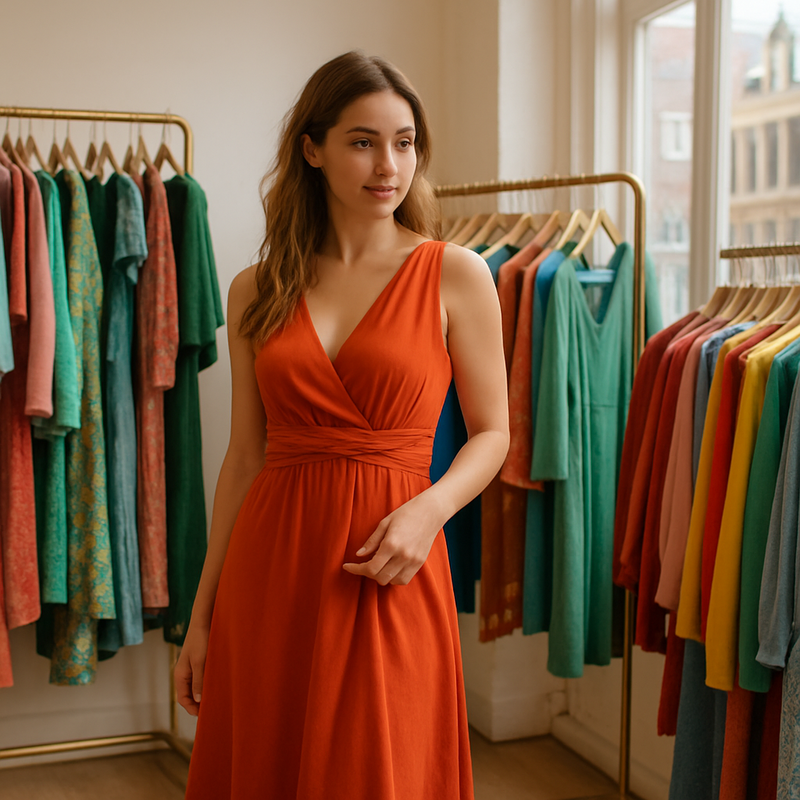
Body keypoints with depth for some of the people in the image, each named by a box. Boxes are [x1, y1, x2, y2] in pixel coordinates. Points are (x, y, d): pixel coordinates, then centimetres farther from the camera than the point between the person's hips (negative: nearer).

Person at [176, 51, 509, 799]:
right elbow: (244, 457, 9)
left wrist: (429, 507, -16)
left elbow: (492, 433, 4)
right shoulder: (256, 291, 5)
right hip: (268, 568, 2)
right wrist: (202, 614, 10)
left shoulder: (456, 274, -1)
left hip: (386, 578, -2)